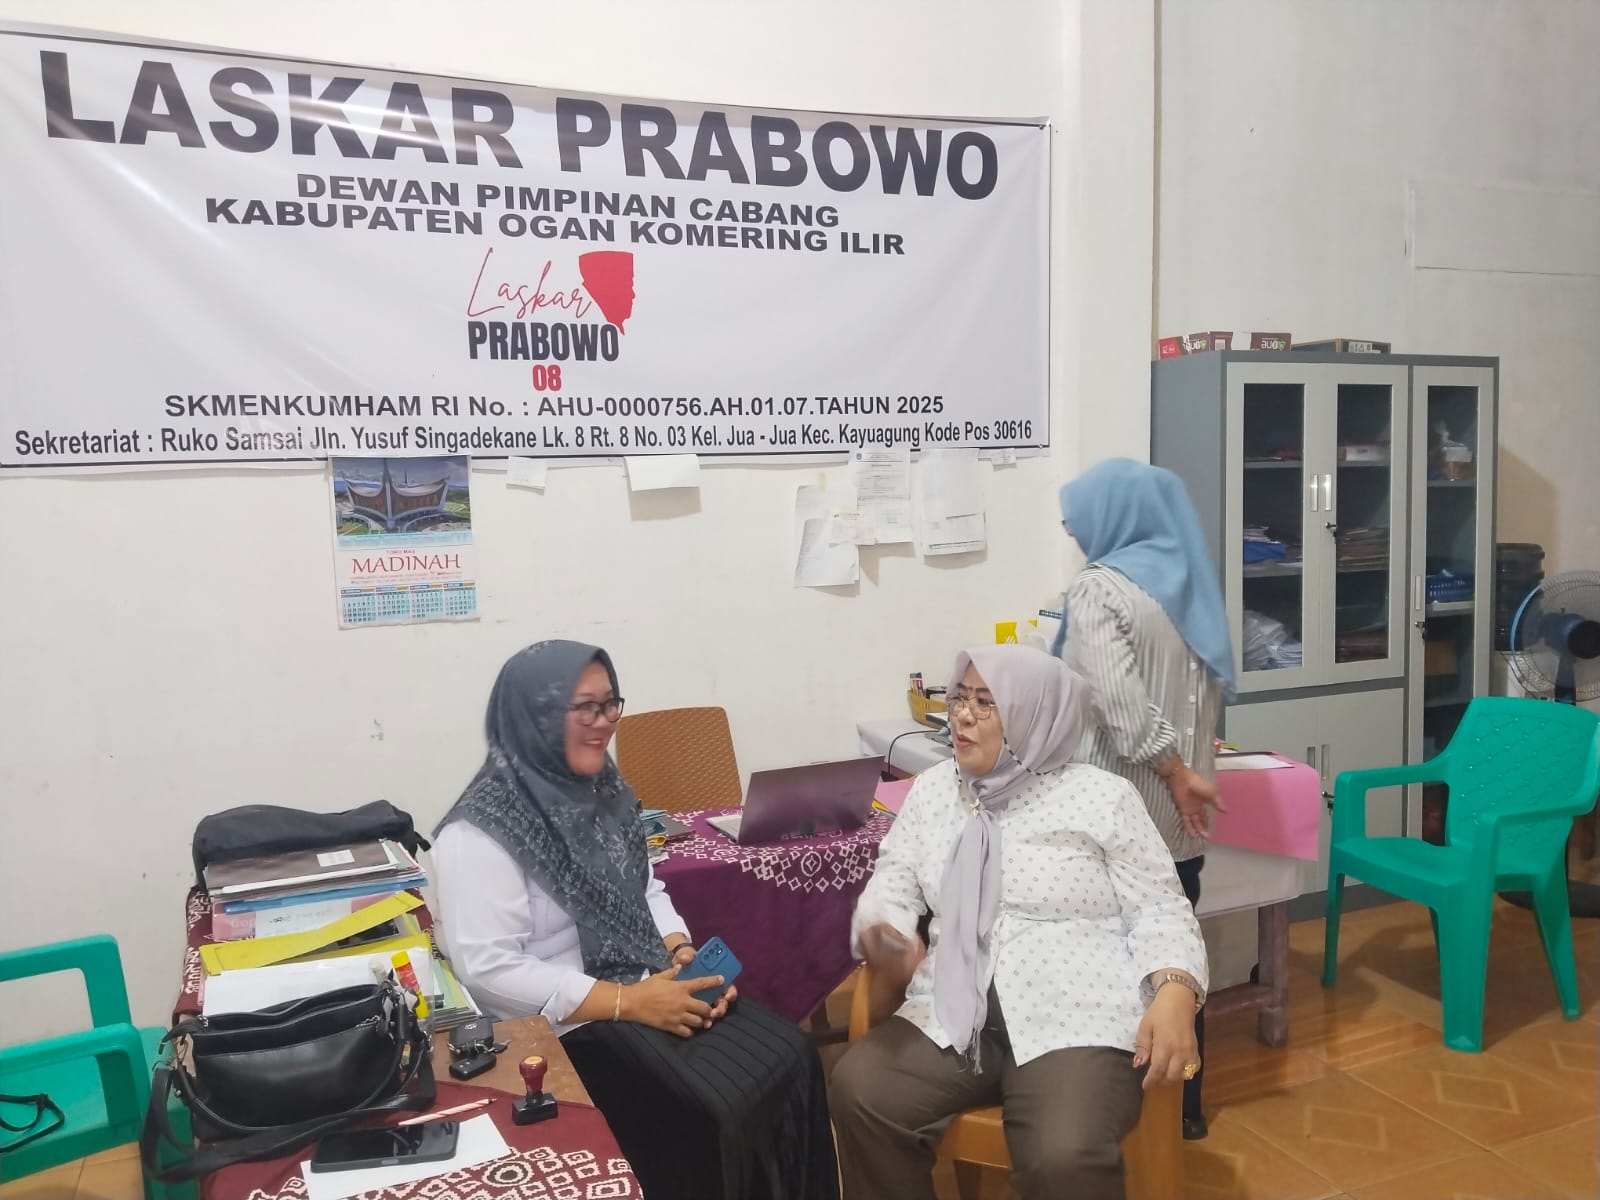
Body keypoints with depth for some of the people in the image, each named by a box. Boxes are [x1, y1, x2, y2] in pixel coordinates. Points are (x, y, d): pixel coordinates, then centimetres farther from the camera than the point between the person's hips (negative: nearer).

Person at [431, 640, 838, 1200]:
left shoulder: (602, 789, 8)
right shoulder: (480, 832, -16)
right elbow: (486, 968, -21)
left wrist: (685, 956, -4)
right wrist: (626, 1002, -22)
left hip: (654, 989, 7)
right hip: (569, 1027, -7)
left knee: (791, 1059, -12)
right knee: (718, 1108, -24)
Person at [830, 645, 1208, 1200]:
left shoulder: (1104, 797, 2)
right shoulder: (932, 788, 14)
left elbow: (1158, 910, 1)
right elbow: (893, 882, 12)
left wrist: (1174, 994, -19)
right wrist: (881, 933, -12)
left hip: (1077, 1021, -3)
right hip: (951, 1019, 4)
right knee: (856, 1089, -22)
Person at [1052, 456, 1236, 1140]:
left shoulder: (1098, 587, -13)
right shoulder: (1190, 581, 10)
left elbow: (1118, 698, -25)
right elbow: (1211, 688, 16)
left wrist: (1175, 772, -19)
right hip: (1182, 820, 7)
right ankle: (1182, 1106, 27)